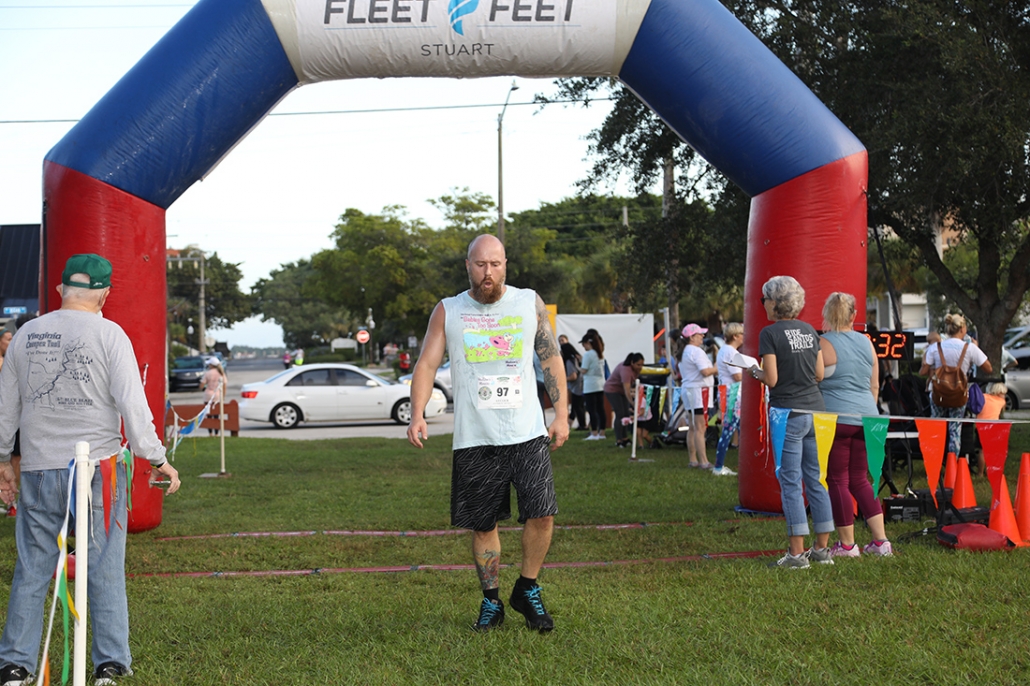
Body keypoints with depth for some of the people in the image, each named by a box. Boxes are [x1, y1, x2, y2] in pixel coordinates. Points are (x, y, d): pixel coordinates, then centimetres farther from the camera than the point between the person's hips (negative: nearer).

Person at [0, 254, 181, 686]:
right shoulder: (108, 334, -6)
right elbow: (132, 403, -11)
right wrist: (156, 458, -4)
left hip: (39, 471, 4)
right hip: (96, 469, -3)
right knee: (105, 571, 4)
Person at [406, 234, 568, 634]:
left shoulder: (530, 303, 6)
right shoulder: (447, 311, 4)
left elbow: (551, 359, 12)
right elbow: (427, 364, 0)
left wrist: (561, 413, 7)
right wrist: (417, 415, -14)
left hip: (528, 434, 0)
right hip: (474, 439, 0)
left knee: (541, 512, -11)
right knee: (483, 525, 5)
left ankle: (527, 591, 11)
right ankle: (491, 602, 22)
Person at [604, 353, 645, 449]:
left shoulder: (636, 368, -11)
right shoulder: (626, 370, -37)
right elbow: (627, 391, -46)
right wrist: (633, 404, -54)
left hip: (621, 390, 9)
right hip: (612, 390, -9)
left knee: (626, 414, 5)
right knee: (620, 414, -15)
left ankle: (624, 438, 10)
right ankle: (618, 441, -13)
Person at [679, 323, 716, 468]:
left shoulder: (684, 352, 17)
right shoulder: (696, 351, -14)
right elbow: (705, 371, -22)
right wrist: (717, 369, -7)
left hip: (687, 390, 10)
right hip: (699, 390, -10)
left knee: (693, 428, 13)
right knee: (700, 428, -11)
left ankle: (693, 460, 15)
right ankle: (704, 462, -12)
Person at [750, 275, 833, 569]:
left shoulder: (770, 333, -10)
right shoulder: (809, 330, 10)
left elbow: (771, 379, -13)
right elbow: (819, 374, 11)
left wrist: (756, 372, 6)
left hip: (789, 414, -6)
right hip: (816, 410, 6)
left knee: (791, 482, -2)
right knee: (816, 480, 10)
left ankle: (797, 553, -1)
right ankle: (822, 548, 14)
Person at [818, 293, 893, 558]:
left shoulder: (823, 344, -7)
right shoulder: (866, 342, 11)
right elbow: (875, 386, 17)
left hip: (836, 418, -6)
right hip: (866, 417, 6)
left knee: (837, 481, 2)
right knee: (859, 480, 14)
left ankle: (847, 545, 7)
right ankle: (880, 541, 12)